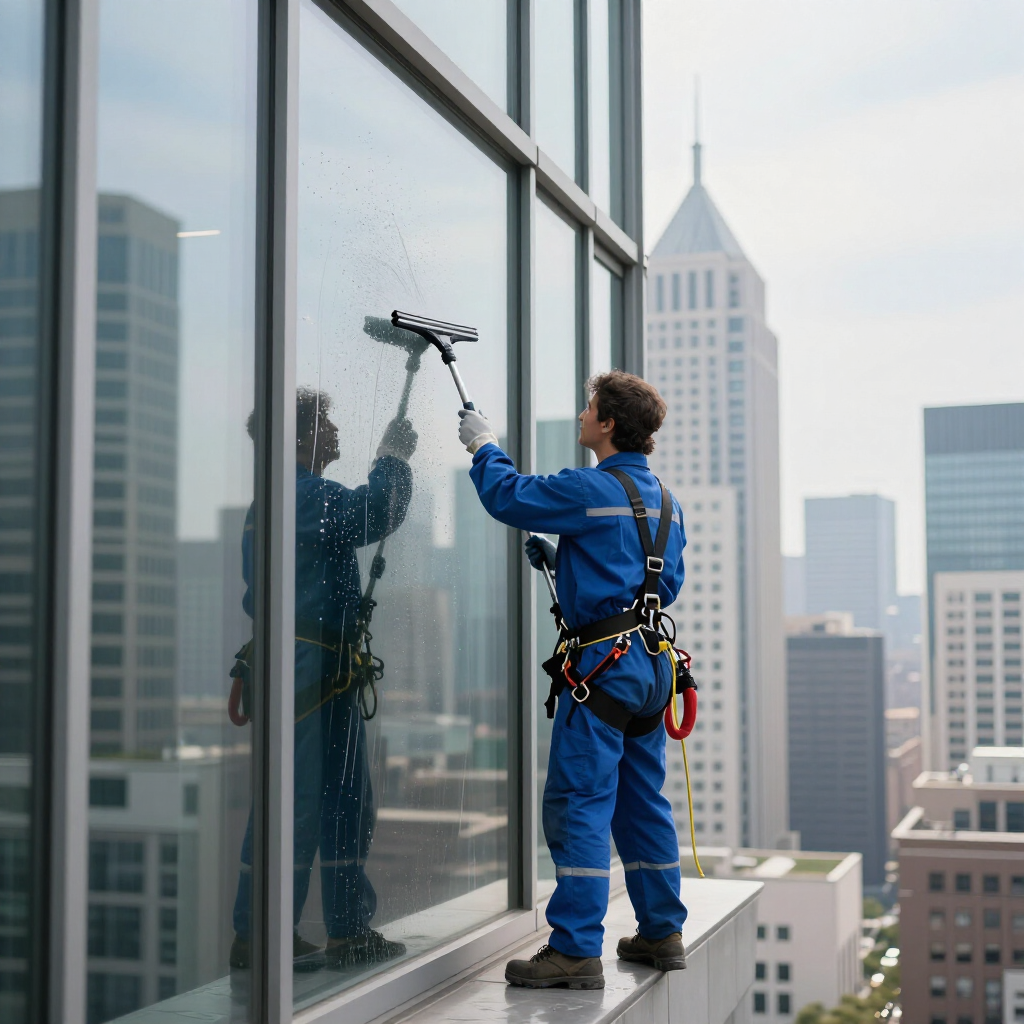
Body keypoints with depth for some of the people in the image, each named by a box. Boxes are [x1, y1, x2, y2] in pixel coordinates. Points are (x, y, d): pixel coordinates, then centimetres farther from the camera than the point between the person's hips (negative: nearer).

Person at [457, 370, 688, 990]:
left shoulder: (591, 490, -12)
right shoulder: (665, 501, 14)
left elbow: (509, 497, -6)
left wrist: (484, 448, 14)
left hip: (603, 662, -9)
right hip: (652, 660, 9)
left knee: (579, 803, -6)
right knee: (644, 801, 16)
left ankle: (577, 950, -6)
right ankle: (663, 933, 24)